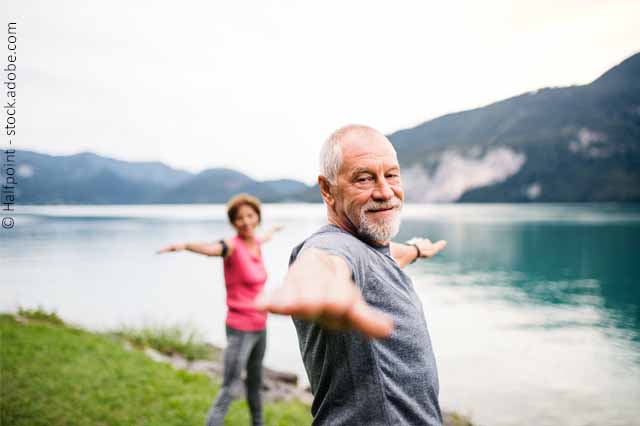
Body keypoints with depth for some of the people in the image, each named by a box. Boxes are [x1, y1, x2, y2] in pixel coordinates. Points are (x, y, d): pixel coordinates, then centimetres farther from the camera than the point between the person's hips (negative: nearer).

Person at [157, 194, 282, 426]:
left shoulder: (255, 244, 4)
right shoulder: (233, 246, -16)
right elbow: (211, 248, -39)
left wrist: (272, 231, 54)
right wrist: (185, 245, -61)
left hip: (260, 327, 7)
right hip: (240, 329, -7)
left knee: (255, 381, 23)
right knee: (230, 389, -10)